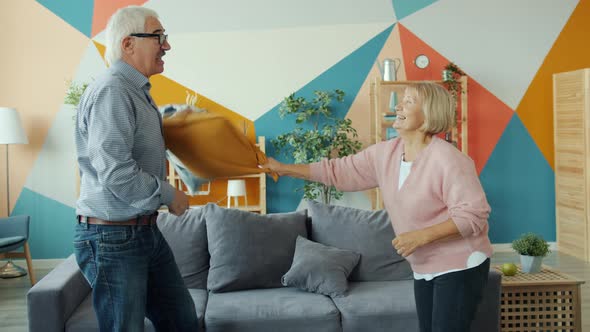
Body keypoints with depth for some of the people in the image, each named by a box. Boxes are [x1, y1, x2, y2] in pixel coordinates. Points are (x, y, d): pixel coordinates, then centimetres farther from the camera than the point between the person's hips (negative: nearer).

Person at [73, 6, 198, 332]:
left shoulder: (137, 91, 12)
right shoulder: (112, 91, -19)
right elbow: (117, 176, -28)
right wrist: (170, 194, -14)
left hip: (146, 231, 10)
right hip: (112, 239, -10)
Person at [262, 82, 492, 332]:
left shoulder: (448, 159, -22)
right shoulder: (386, 153, 1)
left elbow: (474, 214, -24)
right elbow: (340, 171, 7)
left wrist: (421, 236, -29)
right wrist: (284, 169, 5)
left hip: (459, 267, -7)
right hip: (425, 269, 7)